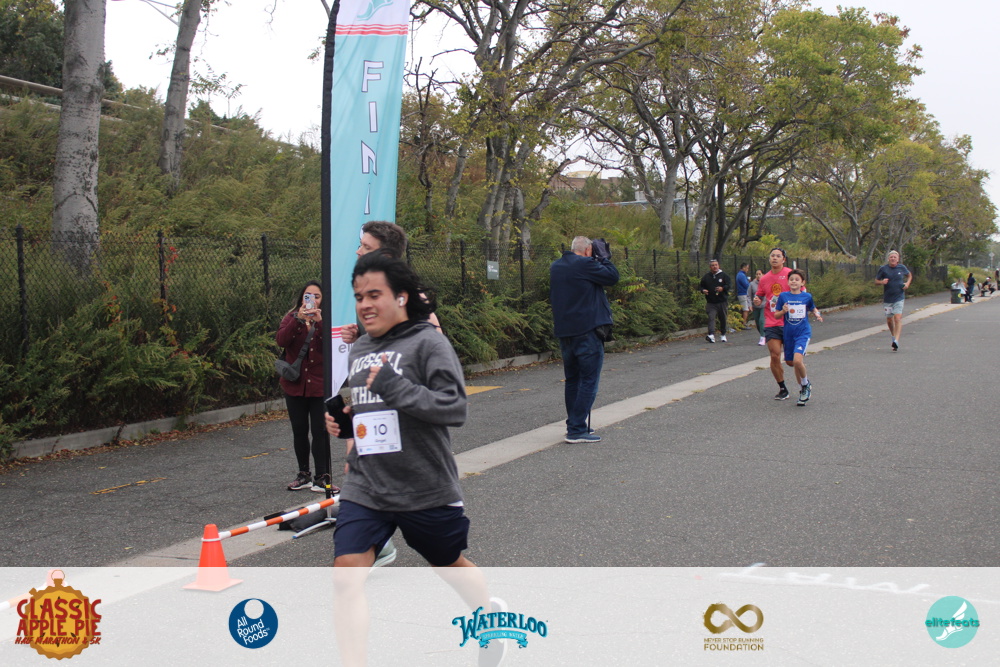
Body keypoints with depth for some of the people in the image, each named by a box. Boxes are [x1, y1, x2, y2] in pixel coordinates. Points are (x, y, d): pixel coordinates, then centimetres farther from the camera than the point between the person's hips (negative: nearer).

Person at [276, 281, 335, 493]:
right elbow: (281, 340, -14)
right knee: (299, 431, 11)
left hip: (319, 385, -2)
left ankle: (322, 478, 2)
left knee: (320, 432, -4)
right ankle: (303, 475, 24)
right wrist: (298, 319, -26)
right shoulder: (292, 317, 4)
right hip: (295, 385, 2)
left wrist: (320, 321, -28)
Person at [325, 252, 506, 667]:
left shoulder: (428, 342, -12)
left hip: (427, 489, -4)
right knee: (346, 575, -12)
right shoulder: (359, 350, 9)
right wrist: (345, 420, 7)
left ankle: (492, 616, 49)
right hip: (364, 489, 5)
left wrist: (396, 387, -29)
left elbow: (456, 408, -23)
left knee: (451, 566, 19)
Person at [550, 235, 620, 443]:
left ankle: (574, 424, 24)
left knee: (572, 380, 17)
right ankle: (577, 430, -9)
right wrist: (604, 258, 5)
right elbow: (612, 277, -10)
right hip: (587, 331, -8)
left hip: (564, 332, 8)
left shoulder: (555, 267, 12)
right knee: (588, 380, -5)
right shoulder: (584, 264, -12)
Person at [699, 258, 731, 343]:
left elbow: (728, 285, 0)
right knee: (711, 318, -16)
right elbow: (701, 286, 16)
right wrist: (703, 290, -7)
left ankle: (723, 335, 28)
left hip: (722, 301, 0)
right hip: (711, 302, 0)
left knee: (723, 319, 11)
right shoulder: (706, 277, 8)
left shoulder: (723, 275, 3)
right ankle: (711, 335, -27)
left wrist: (722, 288, -20)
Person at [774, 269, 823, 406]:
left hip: (803, 332, -3)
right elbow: (776, 314, 5)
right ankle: (802, 389, 34)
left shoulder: (807, 296, -1)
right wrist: (783, 311, -16)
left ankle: (805, 385, 5)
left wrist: (818, 314, -3)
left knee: (797, 360, -22)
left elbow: (813, 308, 18)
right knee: (790, 362, 12)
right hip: (789, 333, 3)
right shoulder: (783, 296, 0)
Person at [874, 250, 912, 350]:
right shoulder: (883, 269, -1)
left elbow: (909, 275, 22)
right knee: (889, 320, 10)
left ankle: (896, 341, -22)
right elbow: (876, 281, 4)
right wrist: (882, 282, -17)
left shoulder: (901, 268, 2)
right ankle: (893, 336, 37)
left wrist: (907, 283, 4)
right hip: (887, 298, 1)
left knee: (898, 318, -15)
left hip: (899, 298, -1)